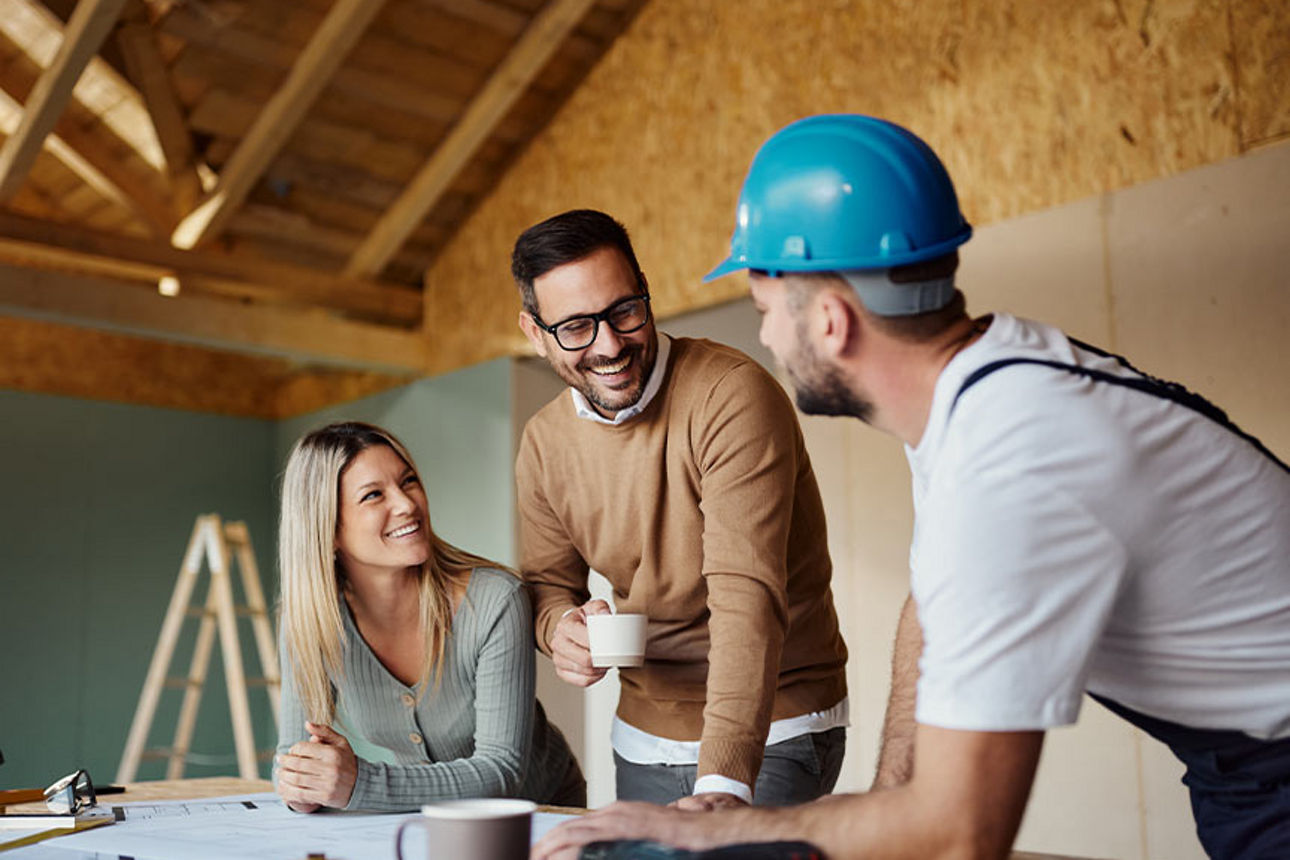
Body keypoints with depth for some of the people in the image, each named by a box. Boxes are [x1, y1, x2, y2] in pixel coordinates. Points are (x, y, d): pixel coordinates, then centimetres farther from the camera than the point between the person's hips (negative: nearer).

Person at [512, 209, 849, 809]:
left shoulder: (733, 396, -22)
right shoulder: (543, 444, -1)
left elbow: (748, 598, -30)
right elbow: (549, 581, 11)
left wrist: (724, 783, -38)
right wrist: (559, 626, -14)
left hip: (771, 735, -5)